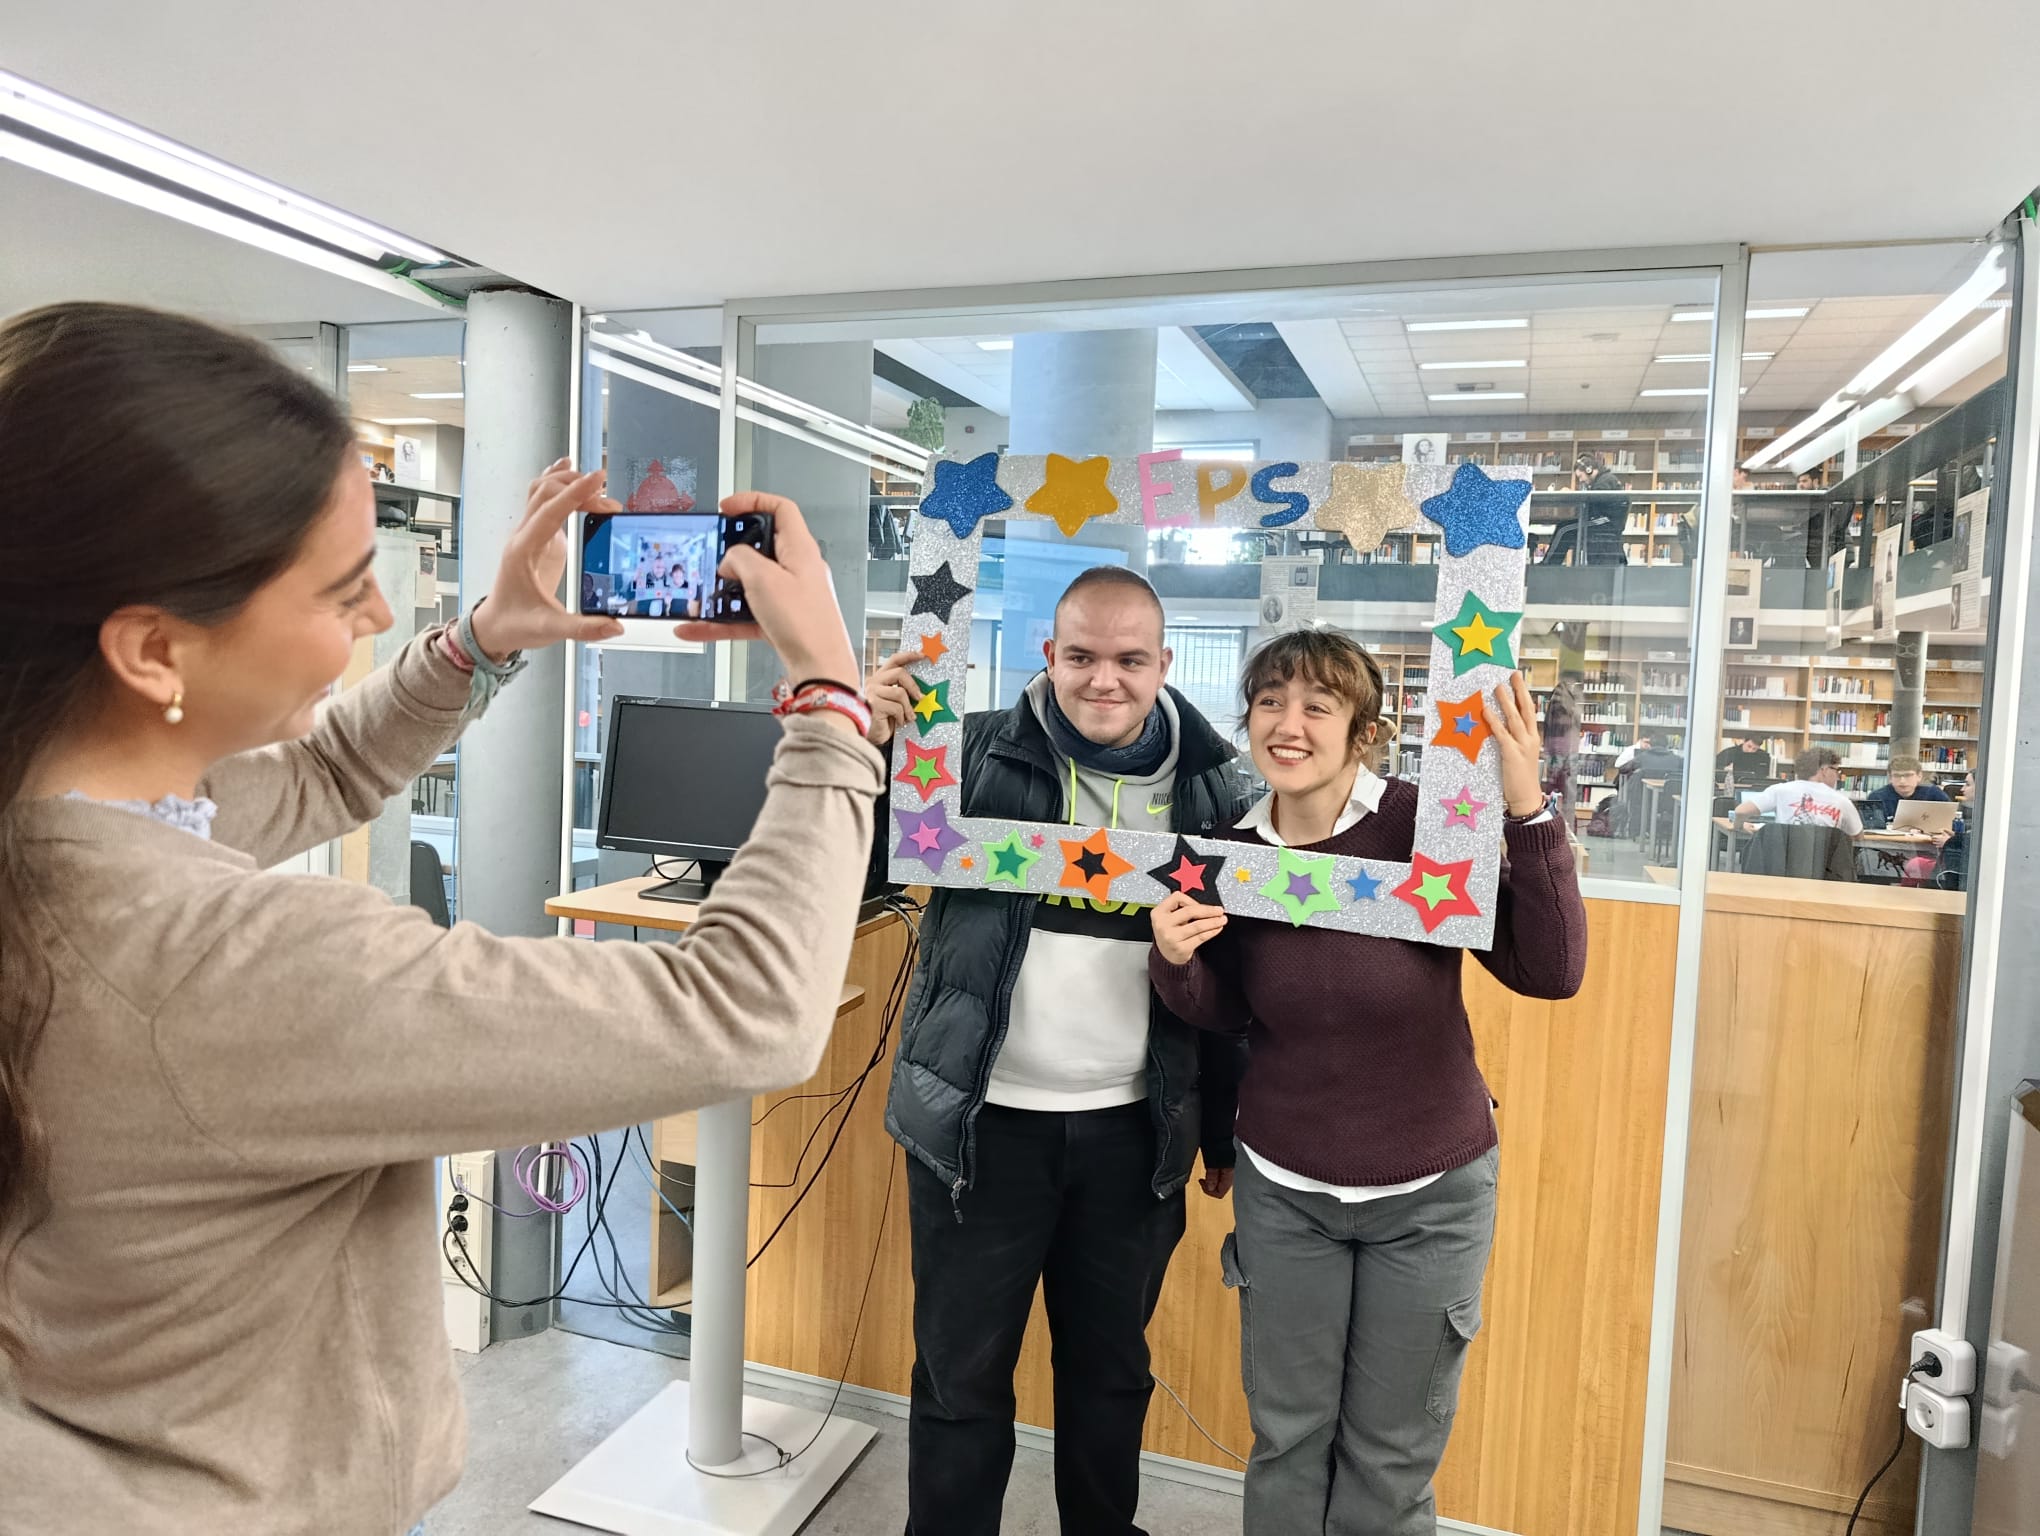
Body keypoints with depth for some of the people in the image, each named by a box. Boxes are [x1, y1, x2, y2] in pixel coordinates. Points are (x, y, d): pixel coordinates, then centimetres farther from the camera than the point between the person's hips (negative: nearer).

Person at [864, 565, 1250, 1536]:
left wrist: (1227, 1131, 11)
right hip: (984, 1119, -2)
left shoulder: (1212, 787, 0)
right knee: (961, 1373, 12)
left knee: (1112, 1366, 21)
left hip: (1135, 1129, 2)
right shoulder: (978, 753, -7)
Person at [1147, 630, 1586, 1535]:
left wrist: (1526, 809, -31)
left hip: (1430, 1195, -2)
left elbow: (1551, 971, -22)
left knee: (1390, 1457, 16)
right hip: (1282, 1190, 2)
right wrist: (1175, 960, -17)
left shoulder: (1426, 827, -18)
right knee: (1287, 1438, 18)